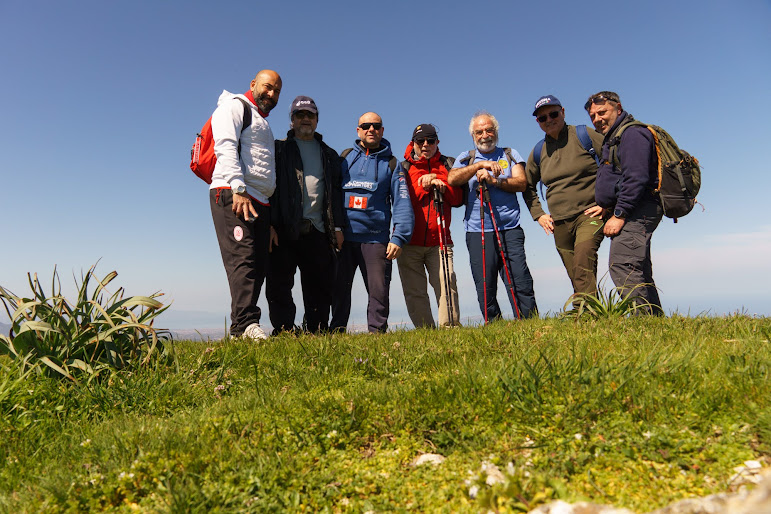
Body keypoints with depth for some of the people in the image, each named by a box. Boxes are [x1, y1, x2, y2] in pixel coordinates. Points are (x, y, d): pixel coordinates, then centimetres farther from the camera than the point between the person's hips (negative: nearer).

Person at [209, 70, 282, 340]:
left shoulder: (263, 122, 33)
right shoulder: (234, 106, 6)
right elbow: (226, 147, -11)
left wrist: (272, 210, 22)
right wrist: (238, 189, -24)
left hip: (259, 201, 8)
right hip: (232, 195, -8)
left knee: (258, 265, 1)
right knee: (243, 258, -19)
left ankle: (241, 328, 3)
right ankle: (246, 323, -24)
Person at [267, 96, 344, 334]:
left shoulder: (329, 155, 22)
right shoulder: (279, 149, 12)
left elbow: (336, 193, 18)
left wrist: (337, 226, 7)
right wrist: (270, 225, -10)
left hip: (318, 231, 3)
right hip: (285, 230, -2)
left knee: (320, 288, 4)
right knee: (279, 286, -3)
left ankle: (317, 334, 13)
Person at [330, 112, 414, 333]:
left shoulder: (391, 164, 10)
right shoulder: (344, 158, 14)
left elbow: (402, 203, 3)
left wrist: (398, 238, -8)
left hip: (376, 239, -1)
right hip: (342, 237, 2)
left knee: (379, 290, -1)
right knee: (339, 288, 6)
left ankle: (377, 330, 11)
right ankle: (336, 331, 17)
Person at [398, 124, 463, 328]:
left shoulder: (448, 165, 14)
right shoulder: (403, 168, 10)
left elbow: (458, 198, 5)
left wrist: (440, 185, -10)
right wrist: (424, 185, -9)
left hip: (439, 241, 0)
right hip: (409, 242, 0)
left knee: (446, 286, -10)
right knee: (414, 292, 2)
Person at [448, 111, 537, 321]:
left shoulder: (510, 154, 16)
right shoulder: (466, 158, 15)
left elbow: (521, 183, 0)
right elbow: (452, 179, -6)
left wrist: (493, 181, -13)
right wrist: (480, 164, -14)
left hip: (510, 230, 0)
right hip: (478, 232, 0)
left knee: (521, 283, -6)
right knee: (485, 289, 1)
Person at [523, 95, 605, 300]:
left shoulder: (584, 135, -1)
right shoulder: (538, 151, 11)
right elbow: (528, 186, 25)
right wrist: (538, 214, 14)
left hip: (589, 214, -5)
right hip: (559, 223, 5)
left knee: (582, 267, -26)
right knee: (577, 279, 9)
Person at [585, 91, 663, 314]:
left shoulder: (632, 133, -7)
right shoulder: (613, 139, 26)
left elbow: (636, 179, -19)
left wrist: (619, 214, -20)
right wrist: (607, 208, 16)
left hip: (637, 211, -11)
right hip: (635, 213, 11)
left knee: (622, 267, -21)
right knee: (640, 275, 11)